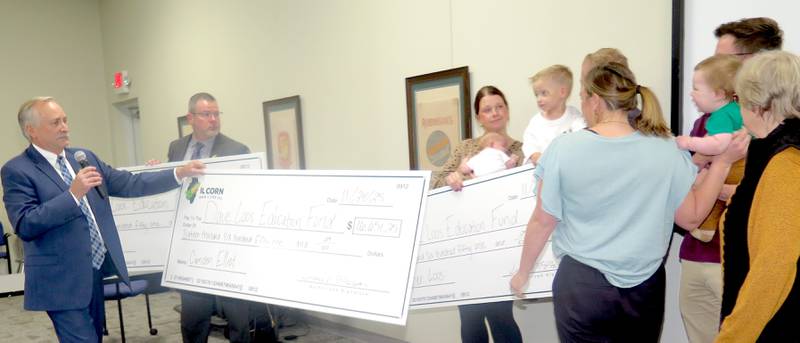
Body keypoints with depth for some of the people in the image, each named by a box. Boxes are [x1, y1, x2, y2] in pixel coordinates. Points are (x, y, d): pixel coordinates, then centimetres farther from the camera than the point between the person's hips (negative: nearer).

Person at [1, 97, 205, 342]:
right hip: (62, 280, -6)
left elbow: (129, 184, 6)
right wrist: (73, 194, -24)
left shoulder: (85, 157, 9)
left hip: (96, 270, 7)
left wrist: (179, 173, -2)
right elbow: (25, 225, -18)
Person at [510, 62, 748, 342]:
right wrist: (723, 162, 6)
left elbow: (542, 222, -6)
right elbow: (691, 217, 0)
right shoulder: (665, 149, -9)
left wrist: (522, 273, 8)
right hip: (644, 287, 3)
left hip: (581, 285, -2)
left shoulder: (563, 148, -13)